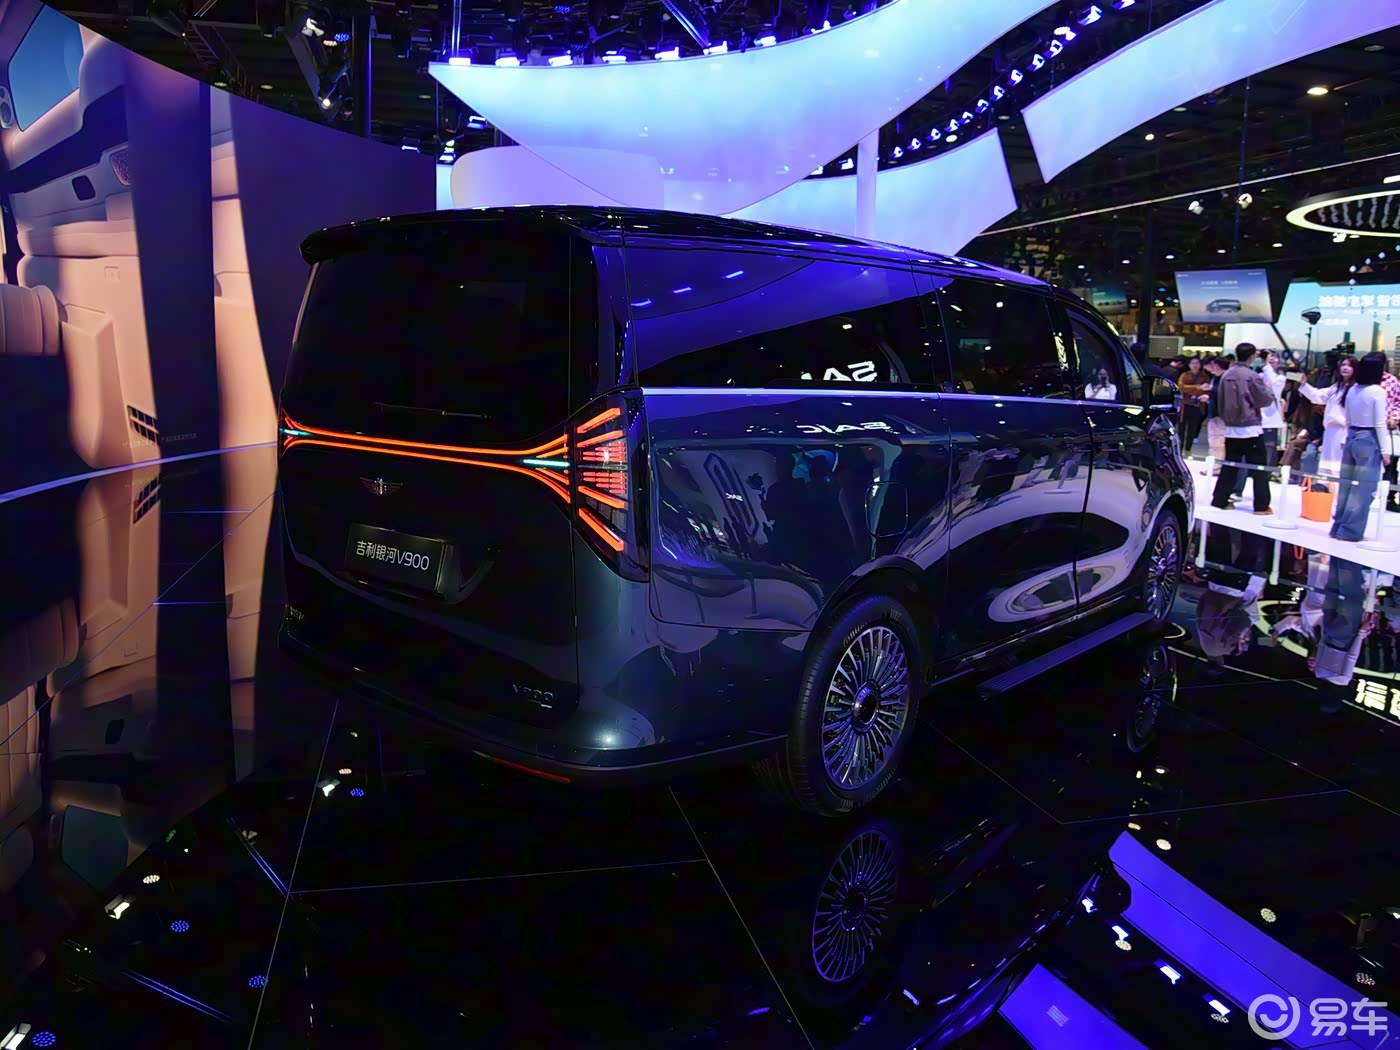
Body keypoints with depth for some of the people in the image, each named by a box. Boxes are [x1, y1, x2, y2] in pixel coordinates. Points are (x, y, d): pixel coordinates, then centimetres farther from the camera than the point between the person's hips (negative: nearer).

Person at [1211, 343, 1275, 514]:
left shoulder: (1226, 375, 3)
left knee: (1229, 466, 12)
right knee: (1259, 468, 2)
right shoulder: (1252, 376, -14)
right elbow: (1266, 399, -6)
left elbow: (1221, 401, 12)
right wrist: (1268, 387, 10)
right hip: (1251, 428, -6)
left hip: (1231, 428, 6)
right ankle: (1261, 505, 4)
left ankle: (1219, 500, 12)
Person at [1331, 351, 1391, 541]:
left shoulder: (1352, 390, 6)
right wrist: (1385, 451, -6)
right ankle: (1351, 531, 1)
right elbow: (1380, 424, -11)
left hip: (1351, 438, 7)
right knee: (1364, 488, -1)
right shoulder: (1377, 392, -13)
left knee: (1347, 485, 12)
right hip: (1369, 440, -7)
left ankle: (1339, 526, 18)